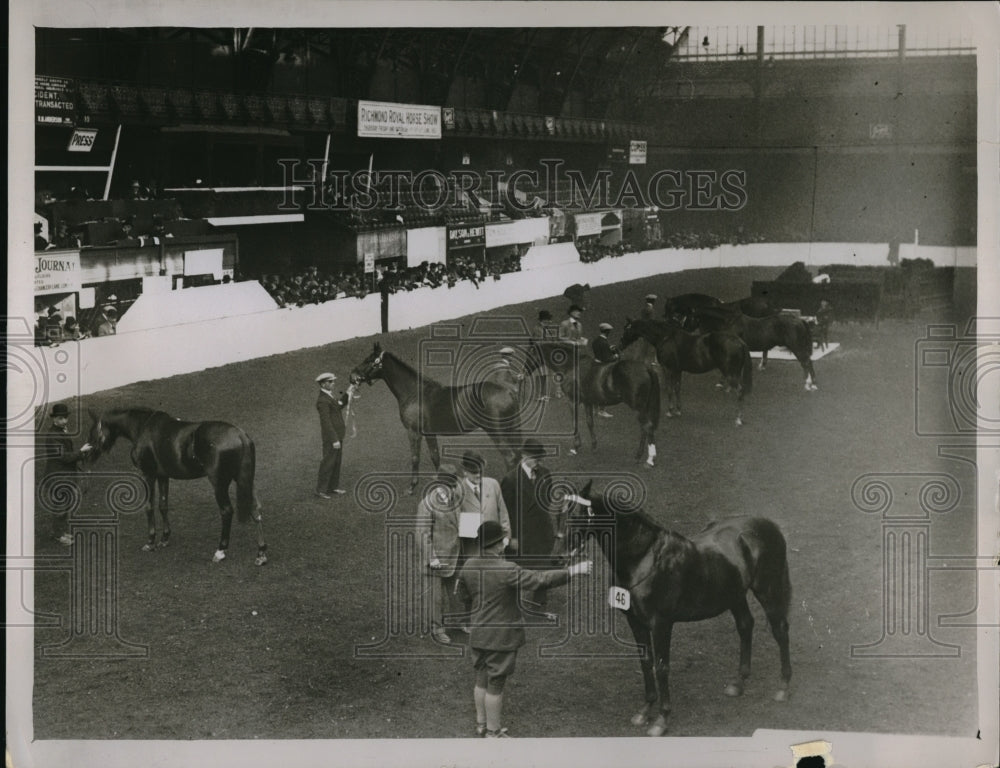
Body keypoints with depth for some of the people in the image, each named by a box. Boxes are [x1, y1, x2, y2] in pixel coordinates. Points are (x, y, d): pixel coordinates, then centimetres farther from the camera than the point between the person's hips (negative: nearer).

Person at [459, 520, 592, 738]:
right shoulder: (507, 570, -25)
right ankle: (493, 732, 13)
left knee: (481, 680, 19)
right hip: (500, 637, -7)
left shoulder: (469, 566, -3)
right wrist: (571, 572, -17)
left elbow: (462, 583, 18)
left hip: (477, 635, 7)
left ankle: (481, 723, 32)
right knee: (495, 684, 3)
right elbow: (540, 579, -25)